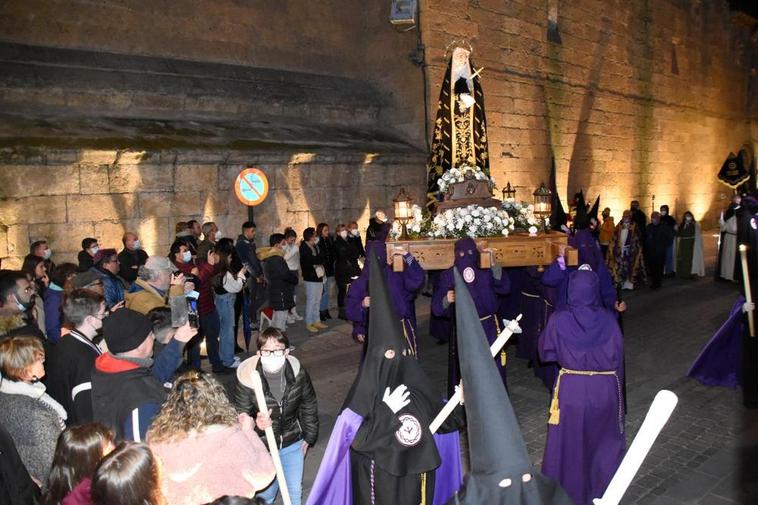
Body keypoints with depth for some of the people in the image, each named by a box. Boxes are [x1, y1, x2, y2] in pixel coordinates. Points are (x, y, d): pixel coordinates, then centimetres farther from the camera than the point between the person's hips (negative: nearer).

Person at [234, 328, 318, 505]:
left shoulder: (298, 372, -18)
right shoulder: (246, 378, -26)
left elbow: (309, 406, 0)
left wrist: (308, 437, 9)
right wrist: (256, 424, -38)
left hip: (292, 444, 2)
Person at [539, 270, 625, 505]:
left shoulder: (559, 321, -13)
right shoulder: (608, 320, -9)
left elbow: (545, 352, 1)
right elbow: (618, 358, -2)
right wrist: (616, 386, 10)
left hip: (571, 391, -1)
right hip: (605, 390, 1)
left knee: (569, 445, 15)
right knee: (604, 441, 21)